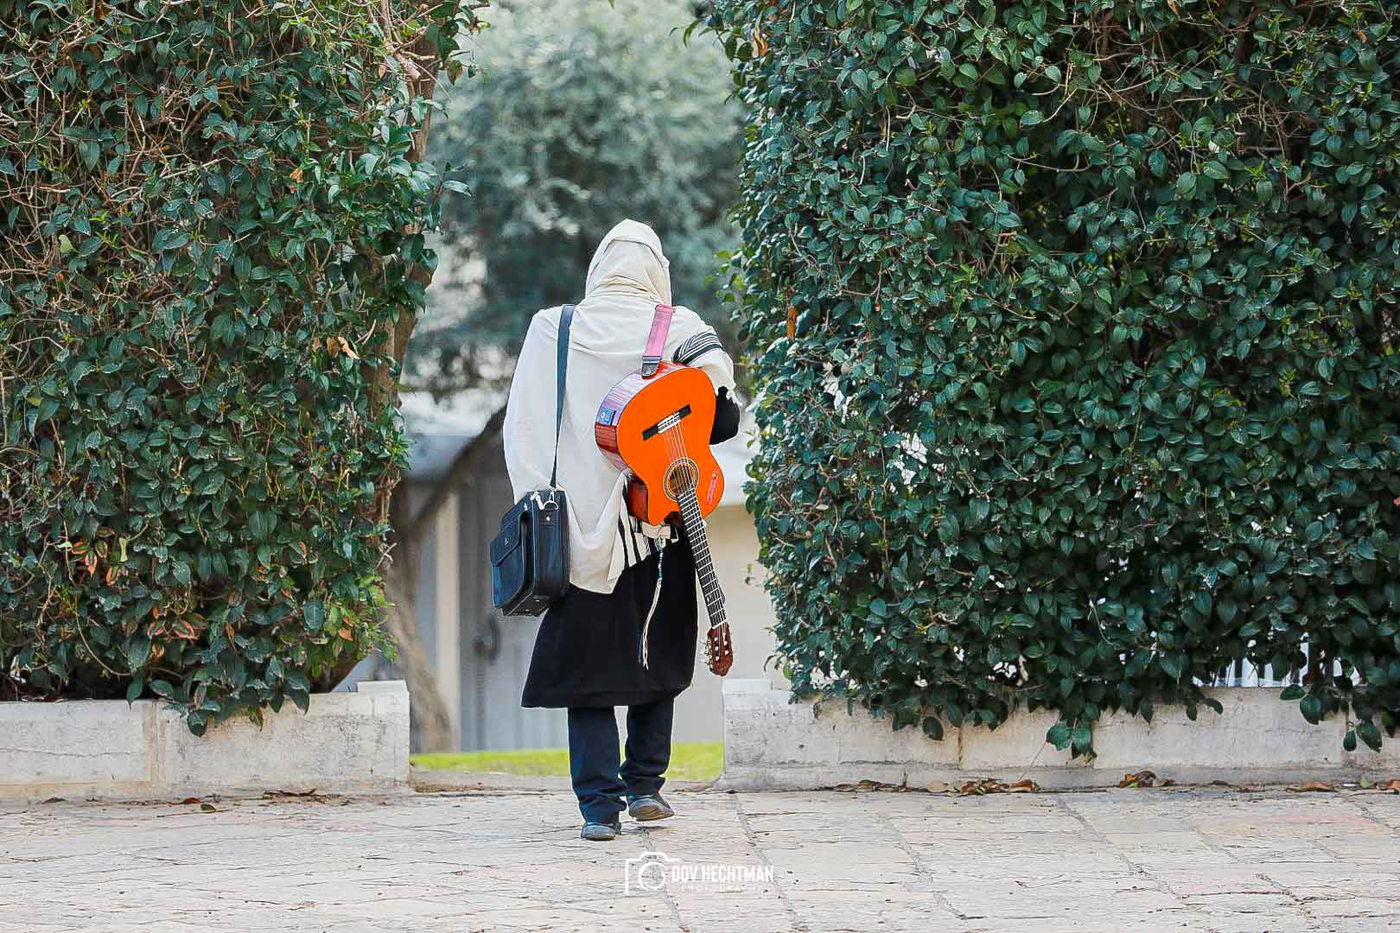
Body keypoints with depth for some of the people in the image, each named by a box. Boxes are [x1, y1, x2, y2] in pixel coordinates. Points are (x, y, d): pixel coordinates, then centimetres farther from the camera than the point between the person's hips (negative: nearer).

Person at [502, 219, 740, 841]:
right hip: (659, 525, 0)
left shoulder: (552, 331, 1)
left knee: (586, 661, 3)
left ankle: (599, 804, -4)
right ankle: (645, 784, 18)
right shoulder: (683, 331, -2)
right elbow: (724, 418, -9)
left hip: (583, 526, 0)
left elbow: (520, 428, -2)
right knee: (656, 653, 18)